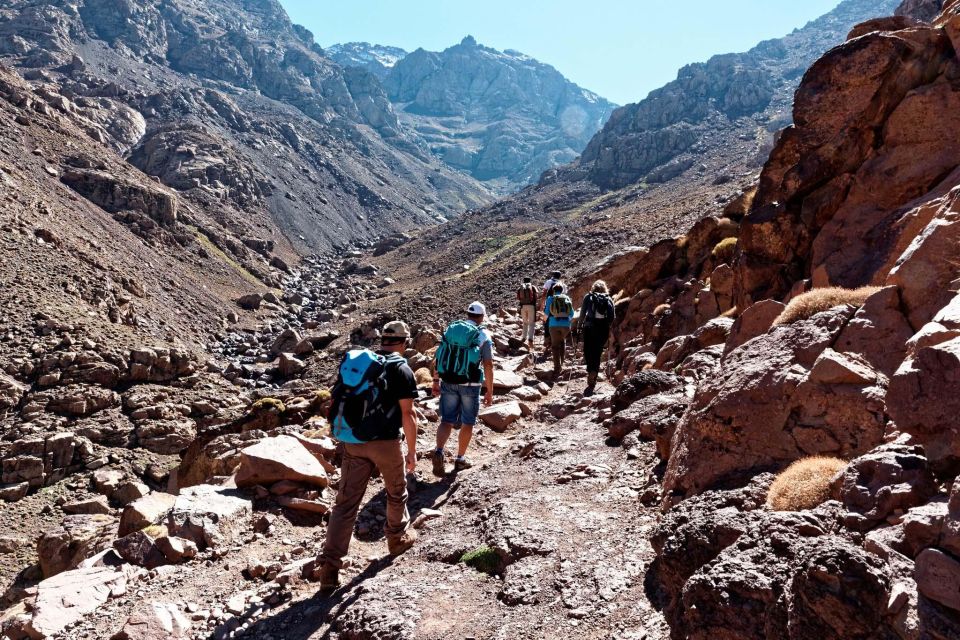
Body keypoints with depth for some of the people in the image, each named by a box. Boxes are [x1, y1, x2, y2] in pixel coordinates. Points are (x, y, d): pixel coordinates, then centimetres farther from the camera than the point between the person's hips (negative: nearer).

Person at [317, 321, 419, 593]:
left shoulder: (352, 362, 9)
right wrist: (412, 451, -2)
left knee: (346, 502, 5)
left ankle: (330, 566, 1)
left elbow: (339, 401, 12)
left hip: (352, 442, 4)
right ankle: (398, 538, 41)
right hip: (385, 443, -4)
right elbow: (407, 414, -11)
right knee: (396, 492, 21)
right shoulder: (402, 370, -8)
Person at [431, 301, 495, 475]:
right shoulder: (483, 335, -5)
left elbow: (439, 358, 6)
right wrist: (489, 392, -1)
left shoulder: (450, 329, 6)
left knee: (447, 421, 8)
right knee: (467, 423, 14)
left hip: (448, 383, 3)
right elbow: (488, 366, -8)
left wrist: (436, 381, 12)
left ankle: (439, 451, -15)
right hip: (470, 385, -3)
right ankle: (460, 458, 24)